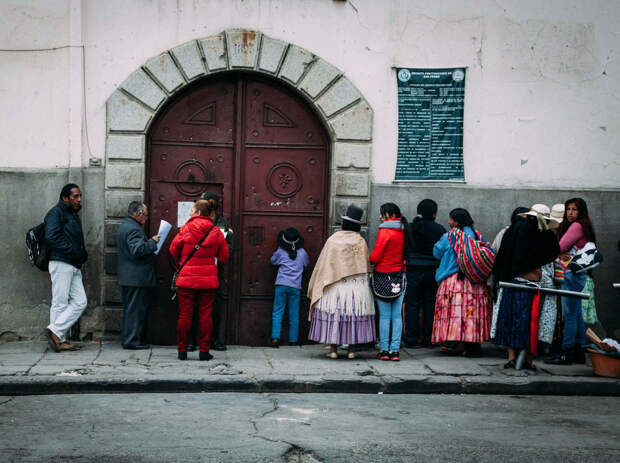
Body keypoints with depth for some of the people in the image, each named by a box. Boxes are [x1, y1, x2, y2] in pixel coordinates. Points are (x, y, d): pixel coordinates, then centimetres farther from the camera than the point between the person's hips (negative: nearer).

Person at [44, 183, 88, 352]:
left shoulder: (73, 215, 24)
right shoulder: (56, 213, -4)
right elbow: (51, 237, -17)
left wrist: (83, 253, 6)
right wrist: (73, 251, -16)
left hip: (74, 266, 9)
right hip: (61, 264, -9)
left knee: (80, 302, 1)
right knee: (60, 303, -7)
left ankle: (56, 333, 4)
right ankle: (57, 334, -3)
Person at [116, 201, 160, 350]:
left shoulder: (124, 225, 17)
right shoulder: (133, 229, -17)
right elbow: (138, 250, -27)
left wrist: (151, 242, 17)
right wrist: (152, 242, -15)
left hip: (128, 276, 11)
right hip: (137, 277, -11)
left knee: (130, 308, 16)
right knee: (135, 308, -6)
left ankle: (127, 338, 22)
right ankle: (132, 340, -4)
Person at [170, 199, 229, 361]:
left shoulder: (185, 229, -6)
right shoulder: (216, 232, 0)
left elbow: (173, 250, 2)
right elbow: (223, 257, 4)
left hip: (187, 277, -1)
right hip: (208, 279, 1)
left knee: (185, 314, 5)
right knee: (205, 314, 5)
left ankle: (182, 350, 8)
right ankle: (204, 351, 6)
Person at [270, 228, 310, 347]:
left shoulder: (280, 252, 0)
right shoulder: (302, 252, 5)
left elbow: (273, 261, 19)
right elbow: (306, 263, 23)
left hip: (282, 285, -1)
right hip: (296, 286, 1)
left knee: (277, 313, 0)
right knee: (294, 315, 6)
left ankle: (275, 337, -13)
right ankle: (293, 340, 8)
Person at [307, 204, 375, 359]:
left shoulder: (333, 239, -4)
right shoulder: (361, 242, -1)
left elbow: (323, 264, 1)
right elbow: (367, 266, 5)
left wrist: (317, 285, 10)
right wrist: (365, 281, 19)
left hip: (334, 285, -1)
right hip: (357, 286, 1)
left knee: (333, 314, 3)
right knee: (354, 315, 6)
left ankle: (333, 349, 2)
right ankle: (352, 350, 7)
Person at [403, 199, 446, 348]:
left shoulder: (409, 228, -5)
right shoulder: (440, 230, -3)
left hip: (413, 270, -1)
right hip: (432, 271, 1)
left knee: (412, 305, 5)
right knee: (430, 306, 9)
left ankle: (411, 339, 6)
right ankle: (428, 339, 12)